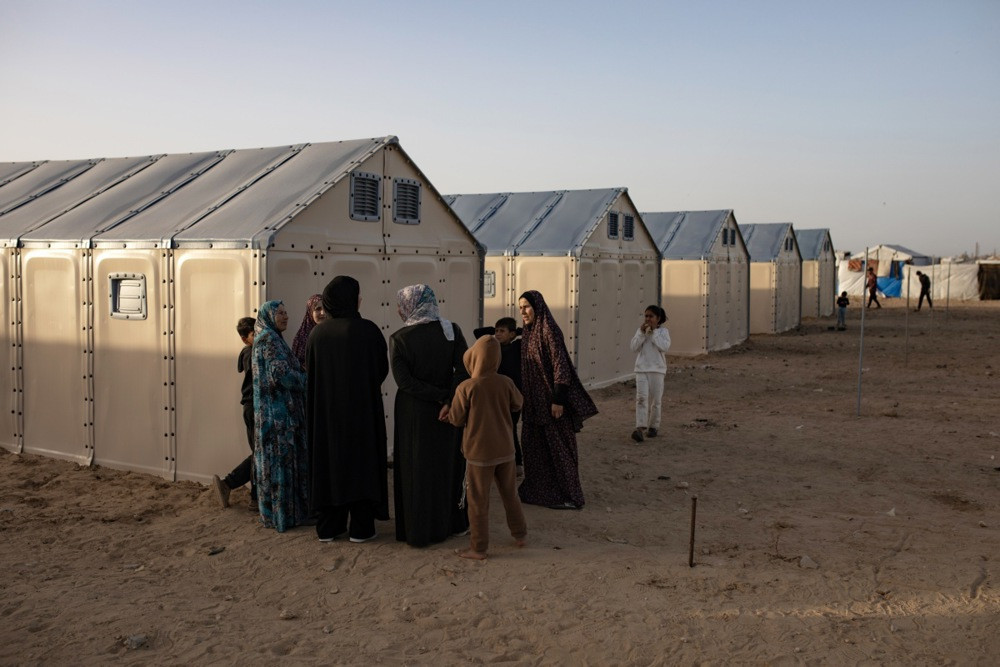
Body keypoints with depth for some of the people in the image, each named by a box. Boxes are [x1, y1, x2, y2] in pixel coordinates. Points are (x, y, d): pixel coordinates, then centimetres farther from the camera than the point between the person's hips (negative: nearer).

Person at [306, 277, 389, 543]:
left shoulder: (317, 333, 0)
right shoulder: (368, 329, -11)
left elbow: (310, 373, 7)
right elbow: (382, 369, -2)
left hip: (325, 409, 4)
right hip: (362, 407, -3)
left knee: (329, 461, 12)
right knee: (361, 461, 6)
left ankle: (328, 527, 17)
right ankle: (361, 528, 10)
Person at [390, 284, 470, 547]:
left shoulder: (399, 339, -12)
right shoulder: (451, 330, -6)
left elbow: (404, 380, -19)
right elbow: (464, 369, -16)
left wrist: (441, 396, -16)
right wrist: (449, 402, -20)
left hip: (413, 414, -2)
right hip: (447, 412, 2)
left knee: (416, 469, 9)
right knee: (449, 465, 17)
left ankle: (419, 531, 15)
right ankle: (454, 523, 27)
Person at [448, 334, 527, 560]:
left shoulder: (465, 388, -18)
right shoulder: (505, 383, -7)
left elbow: (456, 420, -10)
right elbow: (517, 405, 10)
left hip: (480, 453, -4)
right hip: (505, 449, 4)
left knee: (478, 500, 6)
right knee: (510, 493, 20)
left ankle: (478, 548, 13)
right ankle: (519, 535, 32)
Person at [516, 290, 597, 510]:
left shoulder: (549, 330, -16)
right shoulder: (528, 332, 10)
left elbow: (560, 365, -19)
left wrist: (558, 399, -22)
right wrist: (524, 397, 18)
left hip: (550, 399, -8)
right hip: (534, 400, 8)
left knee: (558, 446, 0)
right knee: (533, 444, 13)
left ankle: (568, 495, 10)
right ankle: (538, 488, 26)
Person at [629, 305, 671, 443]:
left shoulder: (663, 331, 1)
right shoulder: (640, 330, 8)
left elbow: (664, 347, -15)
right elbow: (633, 347, -2)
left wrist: (654, 332, -14)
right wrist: (642, 333, -11)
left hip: (657, 370, -1)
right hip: (641, 369, 1)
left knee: (655, 400, 7)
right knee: (641, 398, -13)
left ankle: (653, 426, 23)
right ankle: (640, 428, -19)